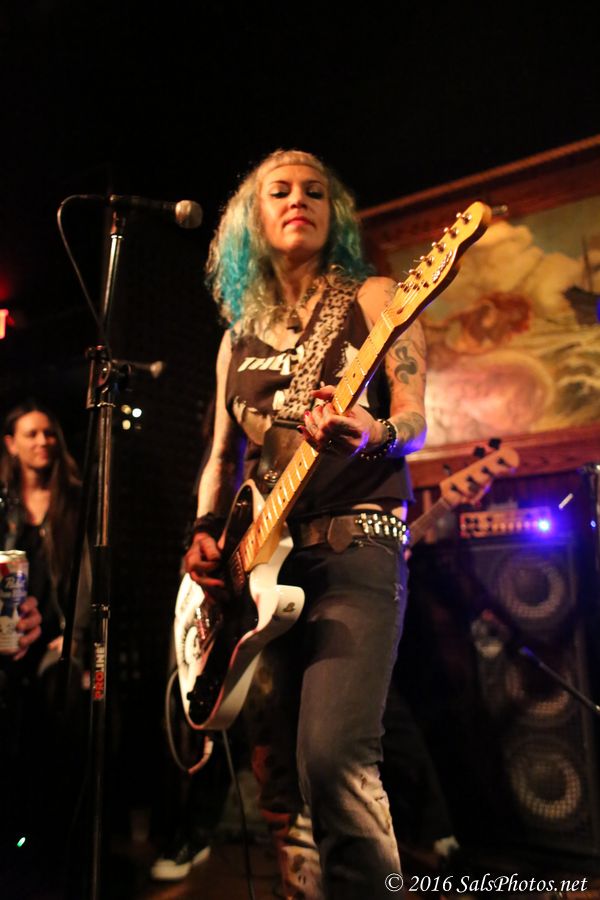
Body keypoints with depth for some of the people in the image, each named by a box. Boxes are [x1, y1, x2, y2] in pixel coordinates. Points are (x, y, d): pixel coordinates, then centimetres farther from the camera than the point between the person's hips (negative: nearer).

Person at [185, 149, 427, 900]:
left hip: (356, 545, -5)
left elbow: (415, 421, -4)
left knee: (331, 755, -20)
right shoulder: (239, 336, 18)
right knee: (275, 768, 8)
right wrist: (207, 532, 1)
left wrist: (373, 435, -27)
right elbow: (222, 453, 18)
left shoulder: (370, 297, 6)